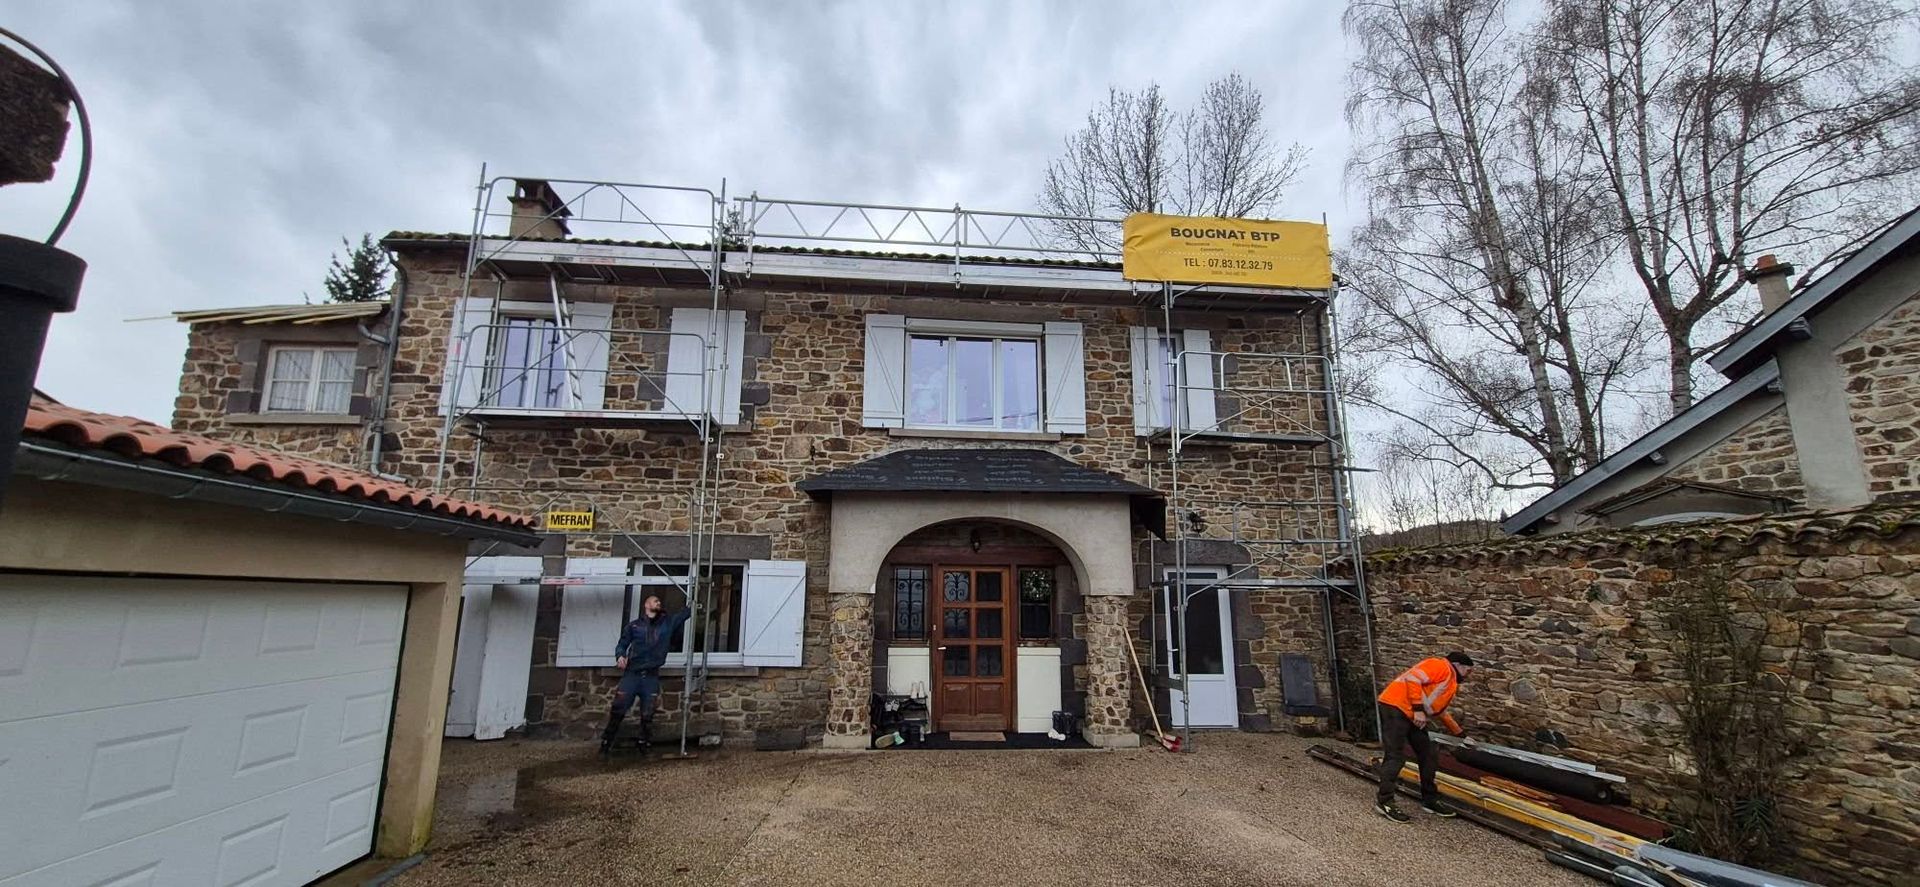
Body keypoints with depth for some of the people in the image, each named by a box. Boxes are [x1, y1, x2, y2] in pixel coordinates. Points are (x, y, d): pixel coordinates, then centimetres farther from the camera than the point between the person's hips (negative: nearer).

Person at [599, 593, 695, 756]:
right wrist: (620, 656, -12)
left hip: (652, 676, 1)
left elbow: (686, 612, 12)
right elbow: (622, 645, 6)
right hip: (631, 674, -1)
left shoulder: (668, 623, 13)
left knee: (647, 715, 3)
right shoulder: (634, 625, 8)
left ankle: (644, 745, 14)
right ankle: (606, 743, 12)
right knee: (617, 710, -3)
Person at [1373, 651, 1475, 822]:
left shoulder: (1451, 683, 27)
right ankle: (1384, 802, -3)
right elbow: (1413, 679, -20)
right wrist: (1419, 710, -20)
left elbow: (1440, 711, 37)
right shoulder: (1441, 666, -5)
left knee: (1429, 756, 14)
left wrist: (1460, 733, 44)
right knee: (1396, 757, -10)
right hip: (1395, 707, -11)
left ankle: (1430, 800, 27)